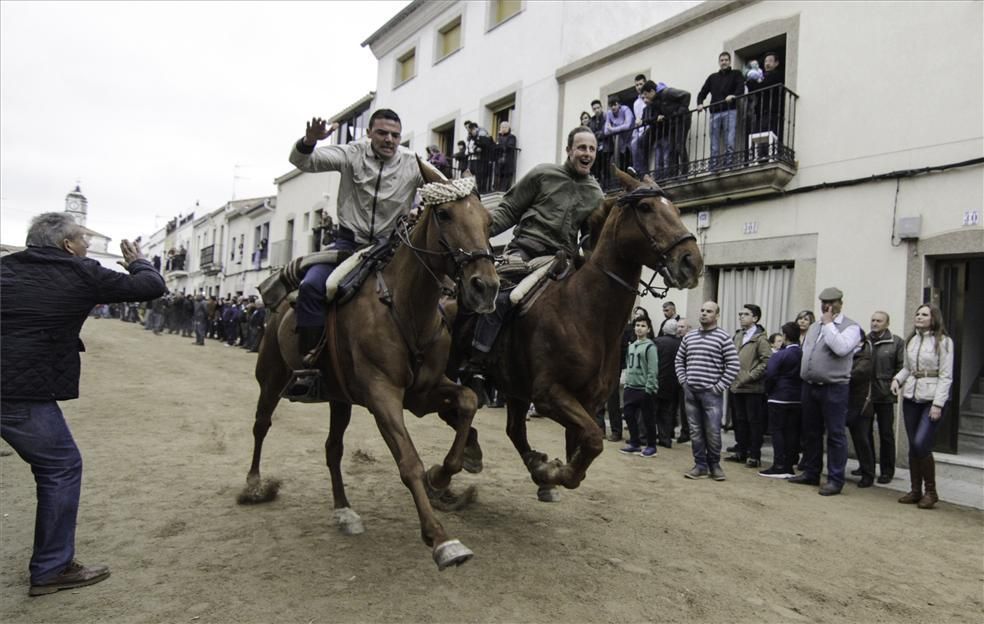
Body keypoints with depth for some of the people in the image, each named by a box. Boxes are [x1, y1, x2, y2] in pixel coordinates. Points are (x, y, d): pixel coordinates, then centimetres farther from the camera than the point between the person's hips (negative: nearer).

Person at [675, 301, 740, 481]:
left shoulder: (723, 338, -4)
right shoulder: (689, 337, 11)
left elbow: (733, 366, -7)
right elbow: (679, 360, 19)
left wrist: (719, 387, -9)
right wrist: (683, 382, 8)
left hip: (711, 393, -4)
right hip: (690, 392, 4)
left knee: (713, 432, -2)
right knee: (696, 432, 8)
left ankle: (714, 465, 16)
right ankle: (700, 465, 18)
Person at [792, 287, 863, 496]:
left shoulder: (850, 327, -5)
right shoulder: (814, 327, 17)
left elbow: (841, 348, -23)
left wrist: (829, 324, -14)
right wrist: (805, 373, 11)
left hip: (834, 387, -7)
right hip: (809, 385, 7)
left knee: (835, 434, -1)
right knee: (811, 432, 14)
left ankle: (835, 479, 6)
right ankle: (810, 473, 25)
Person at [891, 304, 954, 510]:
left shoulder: (943, 341, -5)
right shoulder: (911, 340, 11)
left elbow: (946, 376, -8)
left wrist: (938, 404, -14)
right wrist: (897, 379, -2)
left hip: (932, 397, -5)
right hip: (911, 396, 5)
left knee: (921, 444, -12)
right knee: (913, 446, 8)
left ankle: (931, 491, 6)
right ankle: (915, 490, 19)